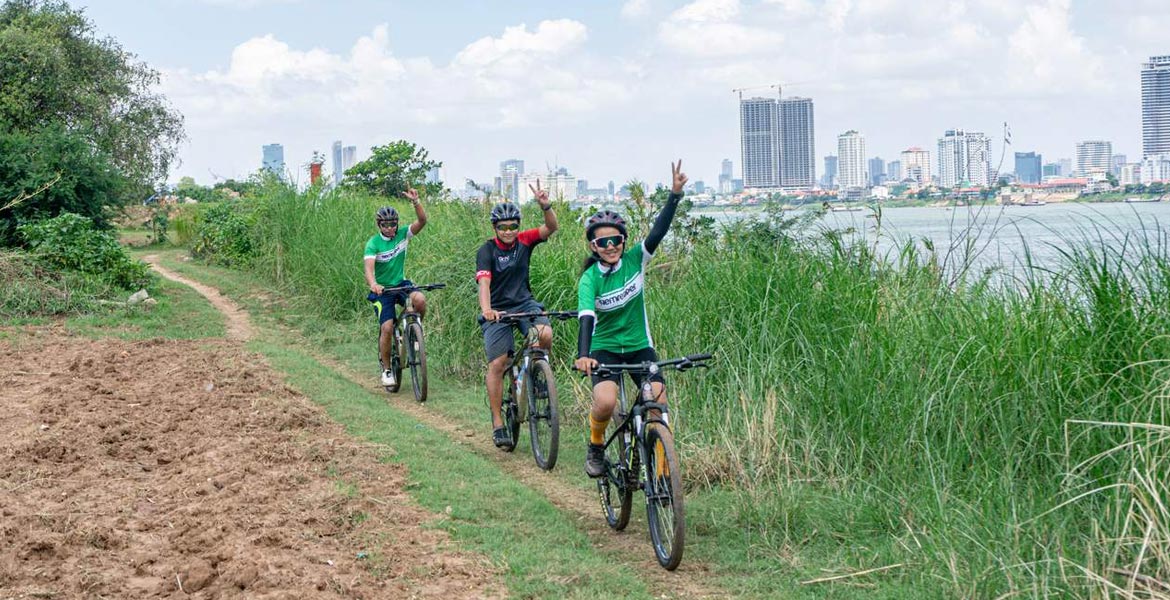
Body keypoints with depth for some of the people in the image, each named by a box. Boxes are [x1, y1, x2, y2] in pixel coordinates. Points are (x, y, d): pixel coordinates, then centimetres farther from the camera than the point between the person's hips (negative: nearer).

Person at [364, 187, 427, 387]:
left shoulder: (402, 234, -4)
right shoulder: (373, 243, -13)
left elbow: (422, 221, -18)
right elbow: (369, 267, -27)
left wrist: (415, 202, -34)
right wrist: (373, 284, -47)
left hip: (401, 284, 3)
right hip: (382, 290, -3)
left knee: (420, 300, -30)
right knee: (387, 328, -16)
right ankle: (386, 369, 2)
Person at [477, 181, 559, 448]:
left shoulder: (524, 241, -2)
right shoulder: (487, 251, -12)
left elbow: (552, 228, -13)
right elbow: (484, 282, -25)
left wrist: (545, 206, -32)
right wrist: (486, 309, -43)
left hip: (524, 303, 2)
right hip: (498, 310, -2)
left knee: (545, 334, -28)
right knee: (497, 363, -9)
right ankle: (497, 423, -2)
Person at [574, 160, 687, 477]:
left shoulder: (634, 260, -7)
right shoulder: (590, 279, -16)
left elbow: (658, 232, -20)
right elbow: (586, 318, -29)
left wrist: (675, 194, -34)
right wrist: (583, 355, -46)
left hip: (640, 346, 3)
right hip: (605, 348, -3)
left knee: (659, 404, -16)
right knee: (605, 403, -27)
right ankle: (596, 446, 4)